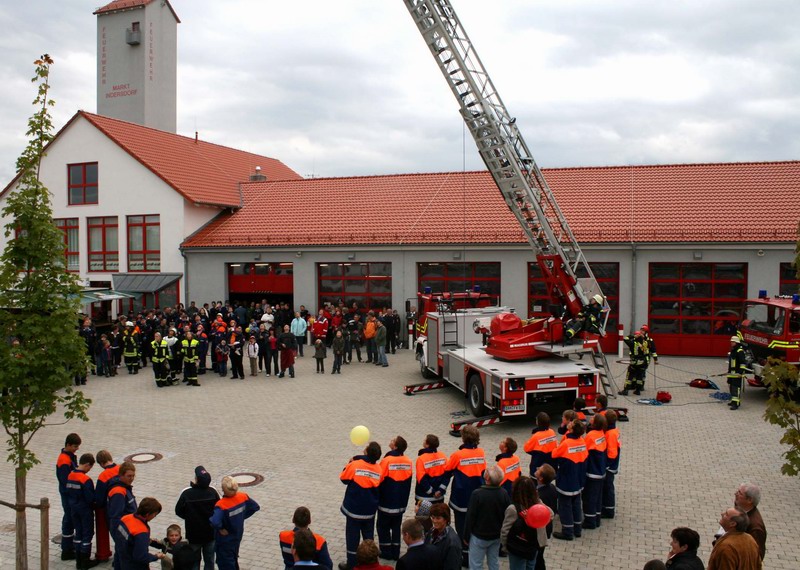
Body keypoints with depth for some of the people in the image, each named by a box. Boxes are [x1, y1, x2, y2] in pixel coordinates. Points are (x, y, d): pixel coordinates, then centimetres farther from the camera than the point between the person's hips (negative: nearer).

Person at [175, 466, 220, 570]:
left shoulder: (186, 493, -20)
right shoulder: (213, 492, -15)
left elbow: (178, 511, -7)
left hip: (193, 534, -1)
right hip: (210, 534, 1)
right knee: (209, 561, 16)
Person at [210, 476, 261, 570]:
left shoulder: (221, 505, -33)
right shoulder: (243, 497, -15)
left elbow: (215, 522, -47)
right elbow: (255, 507, -1)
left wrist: (220, 528, -25)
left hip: (225, 539, -6)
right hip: (238, 535, 6)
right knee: (233, 560, 28)